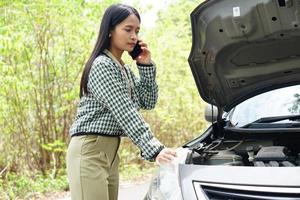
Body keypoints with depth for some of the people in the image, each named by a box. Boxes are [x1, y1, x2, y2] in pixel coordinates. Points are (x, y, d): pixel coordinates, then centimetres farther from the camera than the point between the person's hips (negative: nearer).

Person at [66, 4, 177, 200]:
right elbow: (125, 113, -21)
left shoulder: (125, 70, 16)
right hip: (89, 151, -9)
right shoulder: (102, 65, -13)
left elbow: (148, 102, 14)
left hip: (111, 151, 9)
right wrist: (154, 148, -28)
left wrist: (147, 66, 4)